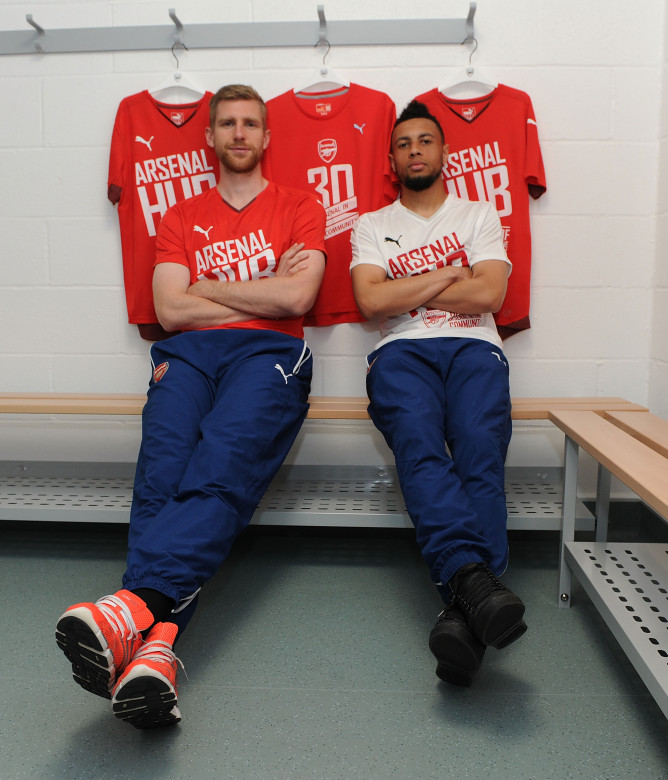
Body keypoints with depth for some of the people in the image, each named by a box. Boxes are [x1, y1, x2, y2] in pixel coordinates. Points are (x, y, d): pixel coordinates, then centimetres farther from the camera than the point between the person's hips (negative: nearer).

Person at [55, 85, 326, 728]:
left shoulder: (299, 208, 19)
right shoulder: (181, 218, 26)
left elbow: (296, 297, 0)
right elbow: (170, 310, 9)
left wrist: (206, 286, 7)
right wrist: (263, 294, 5)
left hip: (267, 353, -2)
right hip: (189, 354, 2)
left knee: (221, 468, -33)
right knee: (161, 474, -28)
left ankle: (138, 602, -48)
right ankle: (156, 642, -42)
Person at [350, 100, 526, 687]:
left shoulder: (480, 216, 23)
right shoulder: (373, 226, 22)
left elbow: (489, 293, 3)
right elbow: (372, 301, 3)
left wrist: (406, 289, 4)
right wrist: (449, 274, 5)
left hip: (474, 349, 1)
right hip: (402, 352, 0)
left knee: (480, 452, -30)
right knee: (419, 446, -34)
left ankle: (463, 608, -43)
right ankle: (475, 578, -49)